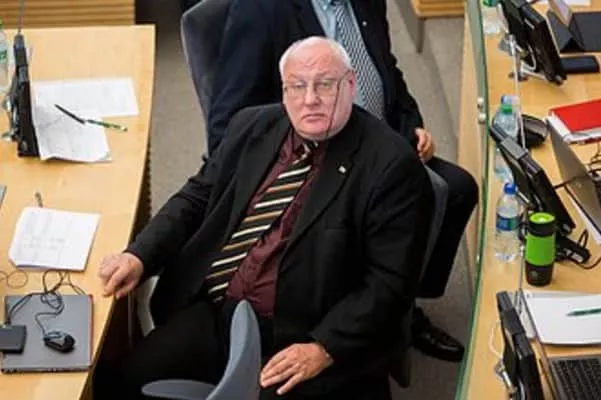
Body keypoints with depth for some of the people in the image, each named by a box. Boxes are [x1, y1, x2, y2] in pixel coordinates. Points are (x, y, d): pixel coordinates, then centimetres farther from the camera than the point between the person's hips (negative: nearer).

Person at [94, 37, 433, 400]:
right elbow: (198, 197, 17)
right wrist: (140, 256, 1)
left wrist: (324, 349, -20)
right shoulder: (253, 126, 9)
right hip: (212, 315, 5)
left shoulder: (391, 165, -9)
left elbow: (390, 280, -11)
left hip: (295, 339, -4)